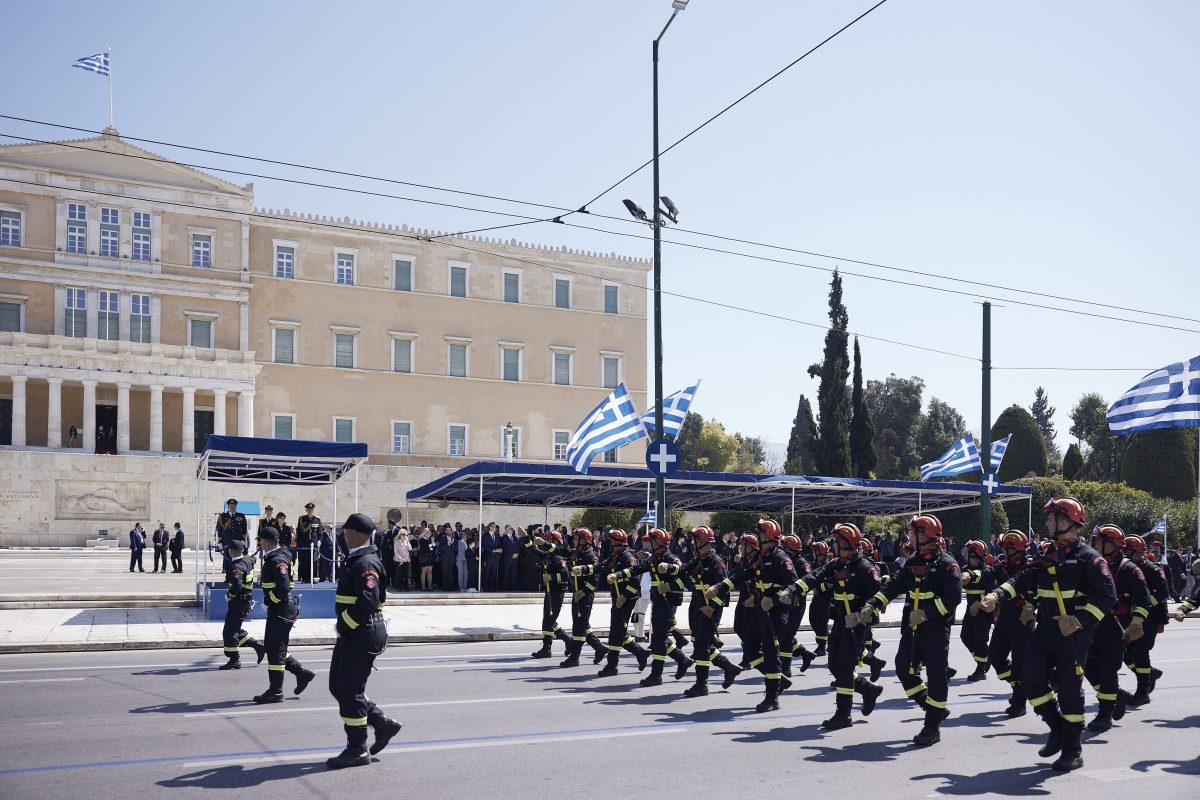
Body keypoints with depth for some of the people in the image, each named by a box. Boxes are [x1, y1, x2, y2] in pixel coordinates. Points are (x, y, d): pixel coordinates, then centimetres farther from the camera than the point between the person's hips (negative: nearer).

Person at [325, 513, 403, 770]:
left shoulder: (365, 563, -19)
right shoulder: (354, 560, 14)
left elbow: (368, 602, -28)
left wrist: (345, 623, -19)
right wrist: (344, 626, 14)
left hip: (361, 635, -10)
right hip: (350, 635, 10)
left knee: (349, 691, -3)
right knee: (338, 686, 15)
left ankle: (358, 750, 8)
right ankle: (382, 723, 22)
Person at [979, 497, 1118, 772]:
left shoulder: (1088, 558, -9)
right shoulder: (1048, 556, 14)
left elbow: (1106, 594, -17)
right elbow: (1025, 579, 8)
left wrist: (1080, 620, -27)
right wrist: (997, 595, -7)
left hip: (1072, 634, -7)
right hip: (1044, 630, 7)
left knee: (1069, 688, -1)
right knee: (1031, 680, 4)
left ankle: (1073, 750, 12)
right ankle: (1058, 729, 24)